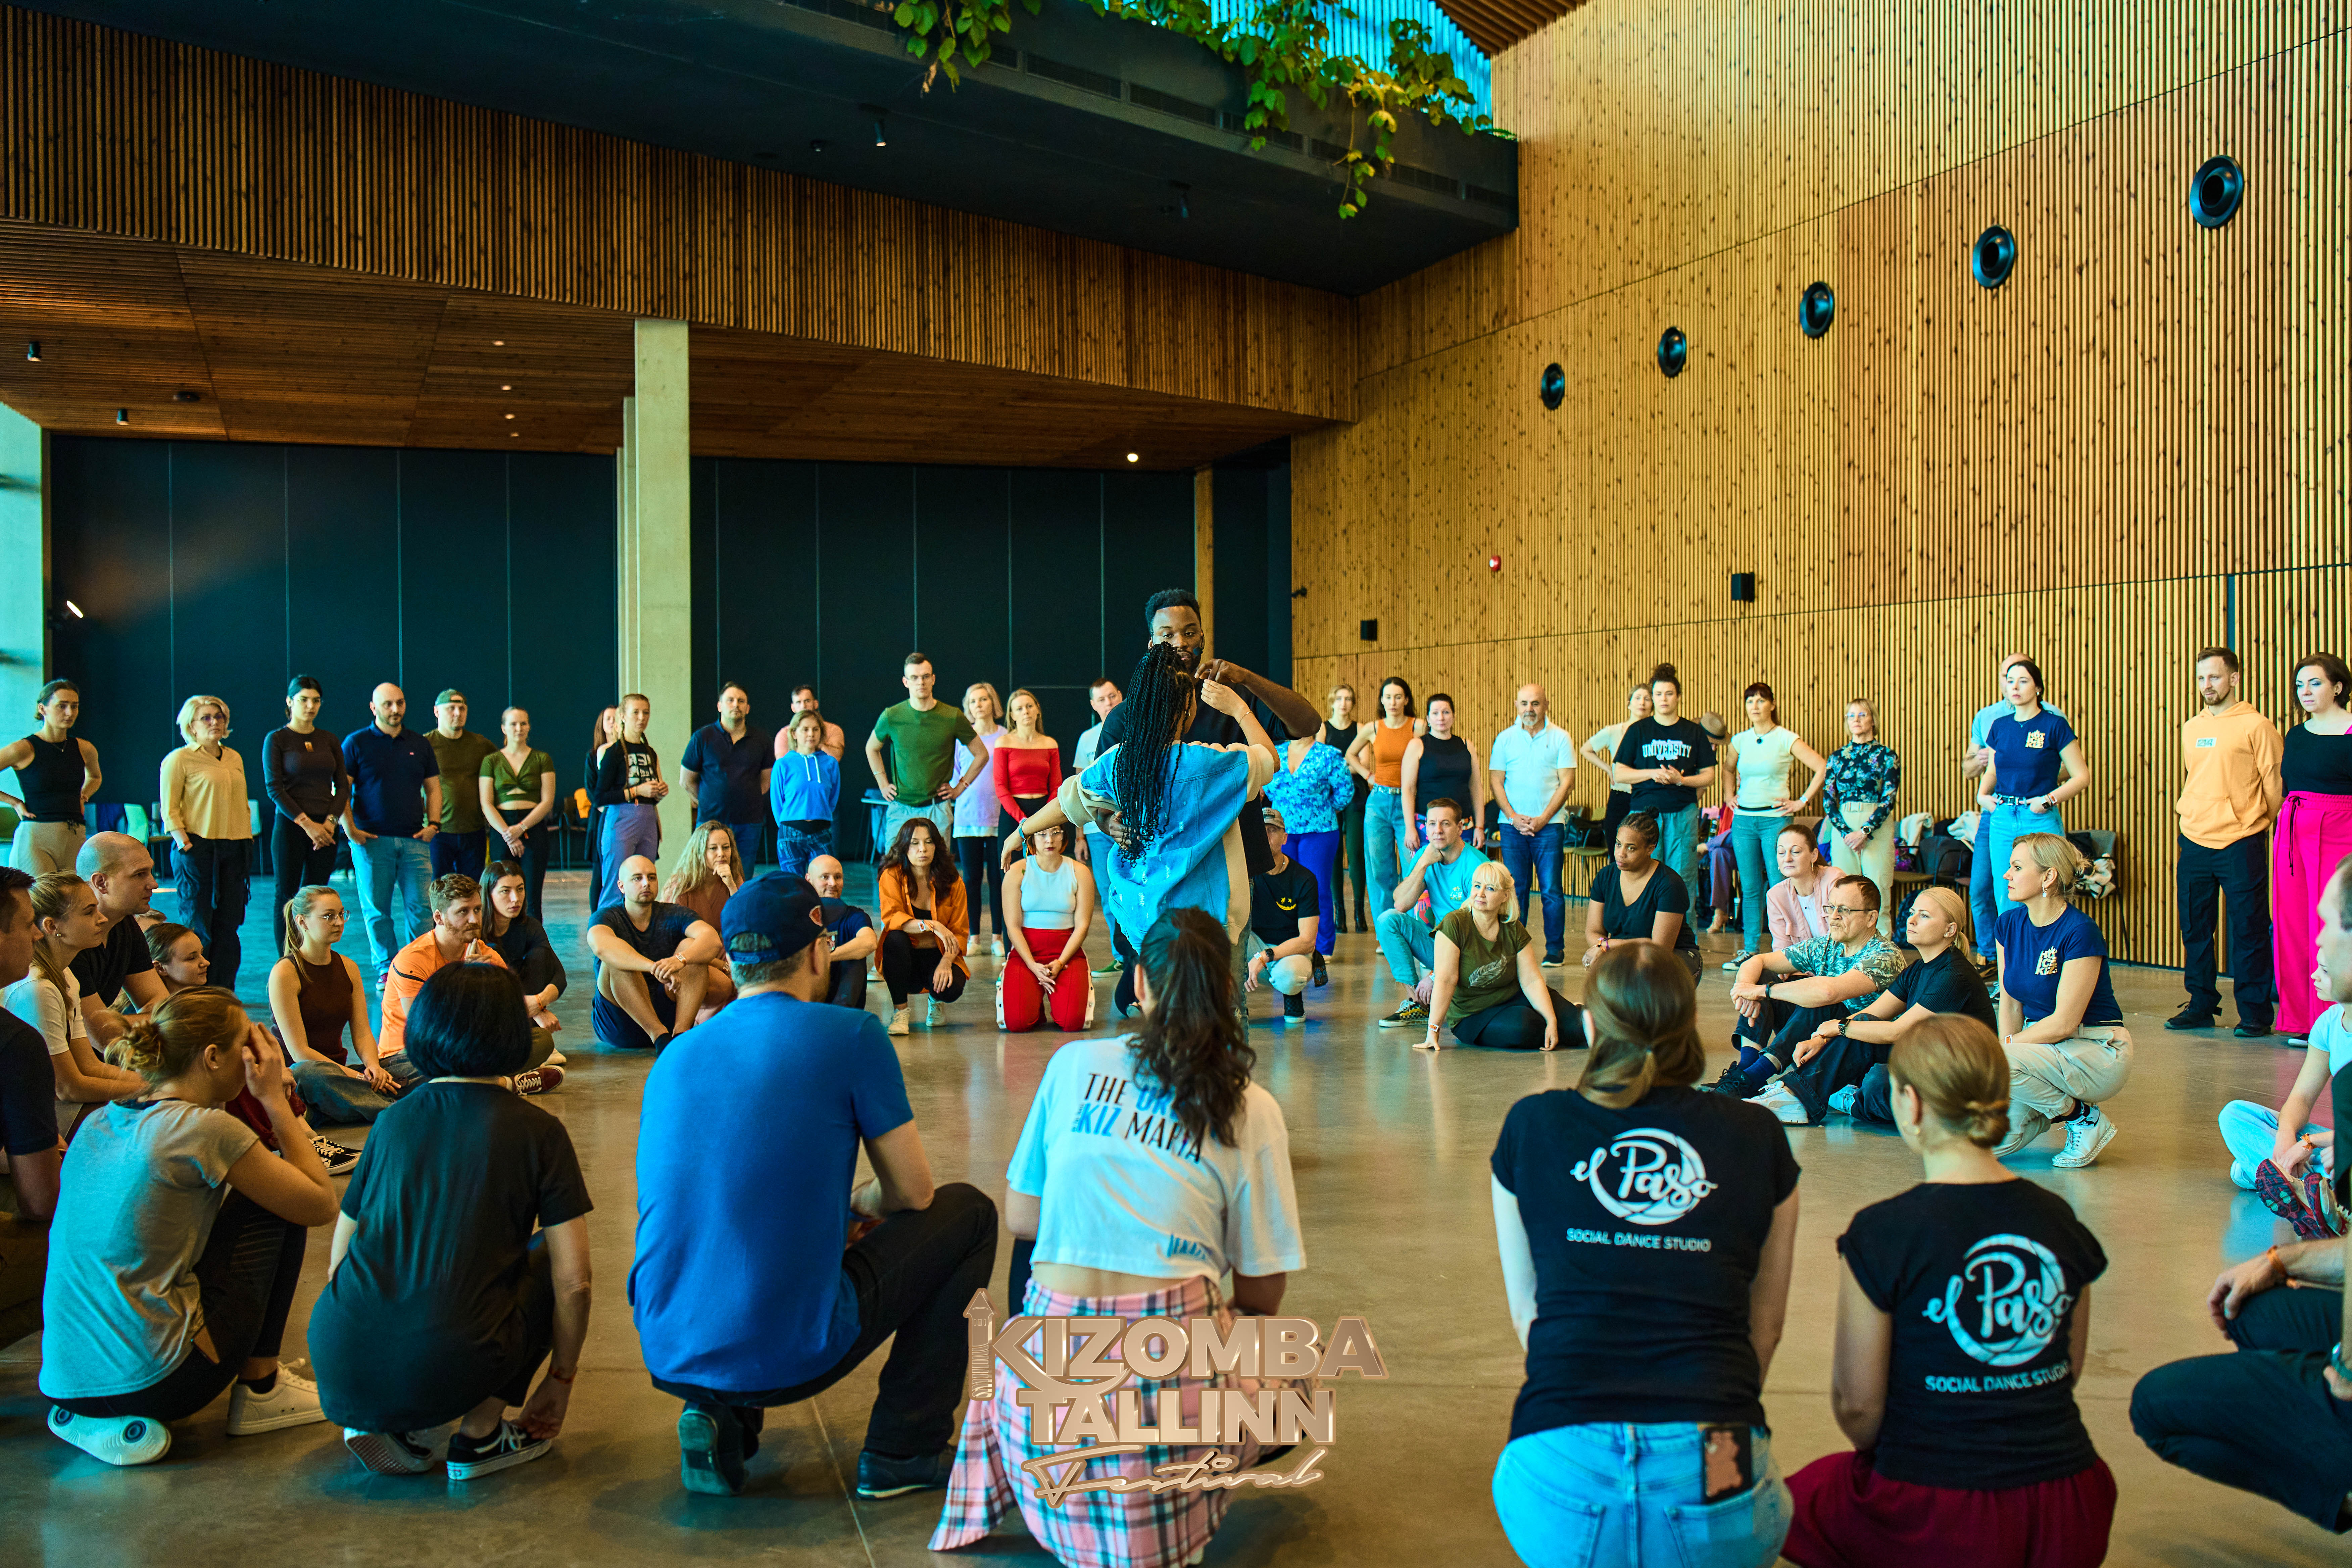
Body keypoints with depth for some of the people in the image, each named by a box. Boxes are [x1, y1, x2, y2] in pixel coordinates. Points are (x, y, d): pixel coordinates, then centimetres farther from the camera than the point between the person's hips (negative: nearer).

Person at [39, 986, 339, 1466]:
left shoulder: (99, 1123, 9)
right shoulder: (204, 1129, -14)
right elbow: (322, 1205, -6)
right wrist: (275, 1102, 0)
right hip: (149, 1384, -8)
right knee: (278, 1201, 6)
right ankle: (260, 1390, 11)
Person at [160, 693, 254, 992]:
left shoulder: (235, 758, 16)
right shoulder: (179, 759, -1)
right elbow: (170, 808, -4)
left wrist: (247, 839, 10)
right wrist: (183, 842, -15)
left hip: (234, 848, 5)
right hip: (198, 847, -5)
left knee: (229, 923, 5)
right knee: (197, 925, -2)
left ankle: (225, 991, 10)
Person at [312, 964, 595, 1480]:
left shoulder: (393, 1121, 13)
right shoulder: (538, 1132, 3)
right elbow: (573, 1281, 0)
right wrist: (561, 1380, 16)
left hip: (340, 1369, 5)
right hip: (448, 1373, -4)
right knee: (548, 1254, 19)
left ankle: (380, 1424, 13)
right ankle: (480, 1434, 9)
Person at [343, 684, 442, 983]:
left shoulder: (420, 744, 13)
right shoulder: (357, 743, 3)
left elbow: (433, 788, 16)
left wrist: (433, 824, 3)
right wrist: (350, 829, -8)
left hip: (415, 840, 2)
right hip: (372, 840, -2)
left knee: (422, 907, -3)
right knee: (377, 910, 2)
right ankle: (387, 969, 11)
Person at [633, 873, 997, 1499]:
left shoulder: (675, 1056, 10)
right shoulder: (852, 1036, -6)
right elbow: (912, 1193, 1)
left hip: (666, 1353, 6)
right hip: (791, 1355, -6)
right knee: (969, 1213, 14)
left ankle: (718, 1417, 15)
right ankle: (901, 1450, 13)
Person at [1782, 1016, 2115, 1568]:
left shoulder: (1883, 1233, -15)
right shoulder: (2059, 1220, 1)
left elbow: (1857, 1407, -8)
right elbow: (2070, 1371, 13)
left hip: (1942, 1524, -5)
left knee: (1804, 1496, 22)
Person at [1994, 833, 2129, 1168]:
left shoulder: (2080, 932, -19)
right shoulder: (2010, 924, 3)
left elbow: (2065, 1022, -20)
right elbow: (2011, 1004, 7)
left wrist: (2004, 1049, -17)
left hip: (2097, 1053, -6)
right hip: (2044, 1046, 6)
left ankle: (2085, 1118, -7)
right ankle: (2051, 1106, 17)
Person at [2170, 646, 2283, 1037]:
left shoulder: (2256, 726, -6)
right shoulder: (2191, 728, 13)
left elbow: (2275, 783, -3)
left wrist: (2263, 822, 1)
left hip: (2240, 844, -6)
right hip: (2194, 844, 6)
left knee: (2248, 931, -1)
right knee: (2195, 930, 10)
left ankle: (2255, 1013, 6)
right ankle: (2202, 1006, 20)